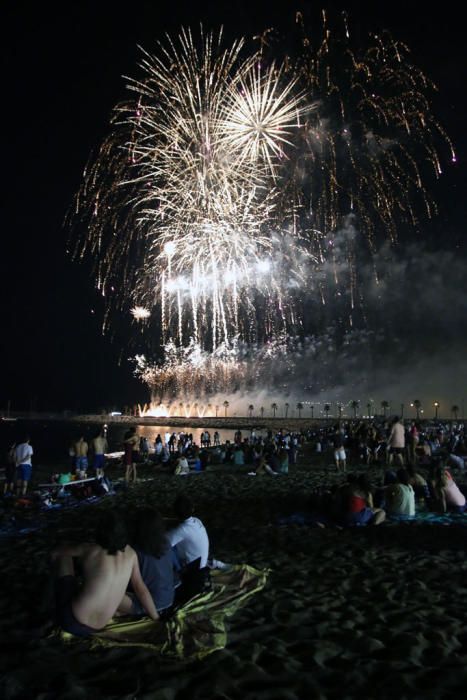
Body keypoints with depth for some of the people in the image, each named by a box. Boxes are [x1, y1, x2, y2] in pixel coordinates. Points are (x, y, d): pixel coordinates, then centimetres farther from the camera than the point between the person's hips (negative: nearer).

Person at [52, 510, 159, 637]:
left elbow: (55, 552, 6)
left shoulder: (90, 550, -12)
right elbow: (140, 588, 6)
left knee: (63, 555, 10)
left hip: (71, 621, -4)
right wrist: (157, 619, 17)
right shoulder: (131, 553, -3)